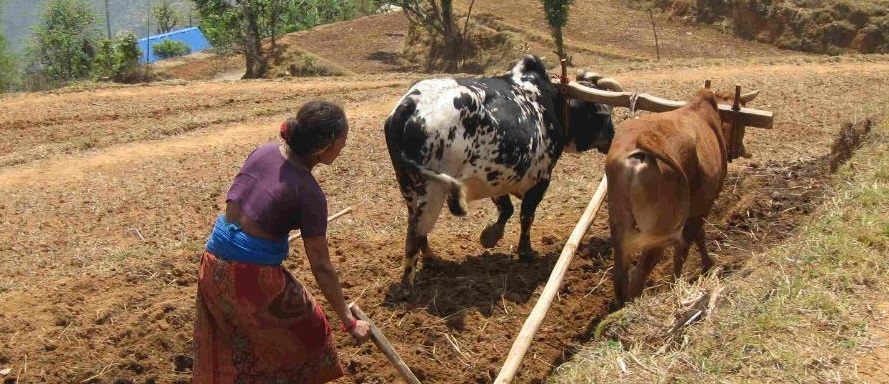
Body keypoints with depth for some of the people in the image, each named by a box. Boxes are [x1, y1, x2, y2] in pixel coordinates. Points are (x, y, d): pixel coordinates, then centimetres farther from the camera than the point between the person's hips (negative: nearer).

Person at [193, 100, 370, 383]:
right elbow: (321, 267, -12)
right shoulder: (309, 193, -16)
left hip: (214, 263, 7)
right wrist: (349, 322, -5)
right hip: (254, 274, -6)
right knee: (307, 329, 17)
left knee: (226, 345, 26)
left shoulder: (264, 151, 1)